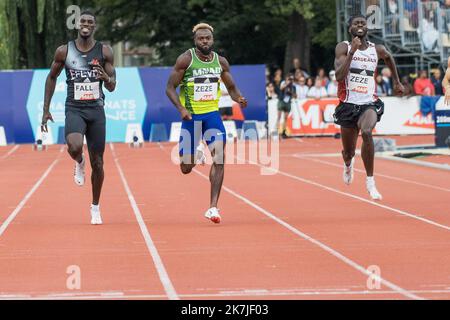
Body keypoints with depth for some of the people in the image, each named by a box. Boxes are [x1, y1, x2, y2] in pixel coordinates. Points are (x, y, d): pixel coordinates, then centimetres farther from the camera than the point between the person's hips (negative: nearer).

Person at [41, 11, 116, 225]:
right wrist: (46, 109, 10)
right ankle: (79, 163, 8)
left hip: (96, 110, 1)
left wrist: (106, 77, -23)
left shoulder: (104, 52, -1)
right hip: (74, 109, -1)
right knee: (74, 147, -31)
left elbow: (112, 87, 2)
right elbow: (52, 77, 13)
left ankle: (95, 207, 24)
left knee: (97, 163, 4)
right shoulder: (64, 51, -1)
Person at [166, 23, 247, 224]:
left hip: (212, 114, 2)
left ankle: (213, 207, -14)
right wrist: (181, 108, -21)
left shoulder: (221, 62, 4)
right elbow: (170, 88, -6)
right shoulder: (185, 60, -8)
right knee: (186, 169, 3)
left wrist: (239, 99, -8)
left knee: (219, 157, -17)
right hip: (191, 116, -2)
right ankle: (196, 154, 42)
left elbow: (231, 87, 15)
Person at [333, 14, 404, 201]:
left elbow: (388, 58, 29)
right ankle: (348, 164, 55)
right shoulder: (343, 48, -5)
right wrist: (352, 51, -24)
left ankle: (370, 181, -23)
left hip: (369, 103, 0)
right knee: (348, 152, 13)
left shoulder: (377, 50, 3)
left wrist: (397, 82, 31)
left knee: (366, 132, -33)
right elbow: (339, 76, -20)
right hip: (348, 104, 0)